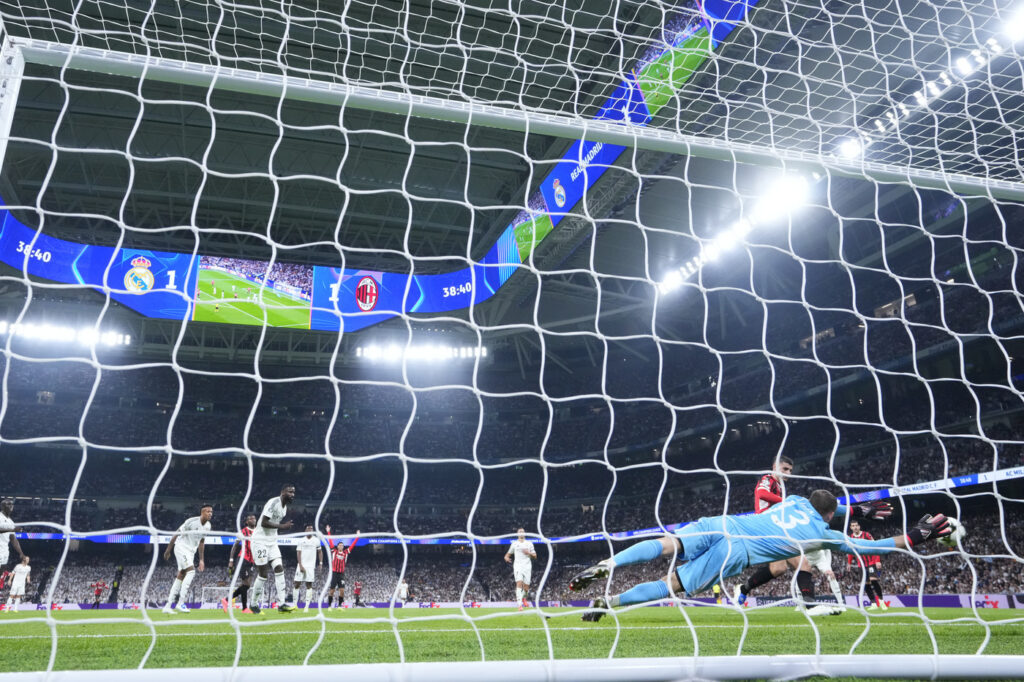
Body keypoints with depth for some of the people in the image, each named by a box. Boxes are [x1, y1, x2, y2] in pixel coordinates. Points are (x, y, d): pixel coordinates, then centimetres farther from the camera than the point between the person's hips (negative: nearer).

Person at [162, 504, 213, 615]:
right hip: (181, 547, -8)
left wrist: (201, 560, 14)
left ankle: (167, 606, 9)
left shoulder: (207, 526, 4)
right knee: (191, 572, -21)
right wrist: (168, 550, -7)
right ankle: (180, 603, -20)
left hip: (191, 551, 8)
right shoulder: (191, 521, -19)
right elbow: (176, 534, -11)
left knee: (180, 577, 5)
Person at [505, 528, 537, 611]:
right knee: (519, 583, -19)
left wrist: (529, 553, -9)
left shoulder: (529, 543, 11)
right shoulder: (514, 543, 11)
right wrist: (506, 557, -1)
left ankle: (523, 598, 34)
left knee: (526, 587, -1)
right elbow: (509, 552, 22)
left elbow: (535, 556, 11)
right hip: (518, 565, -1)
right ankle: (520, 605, -24)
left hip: (527, 566, 1)